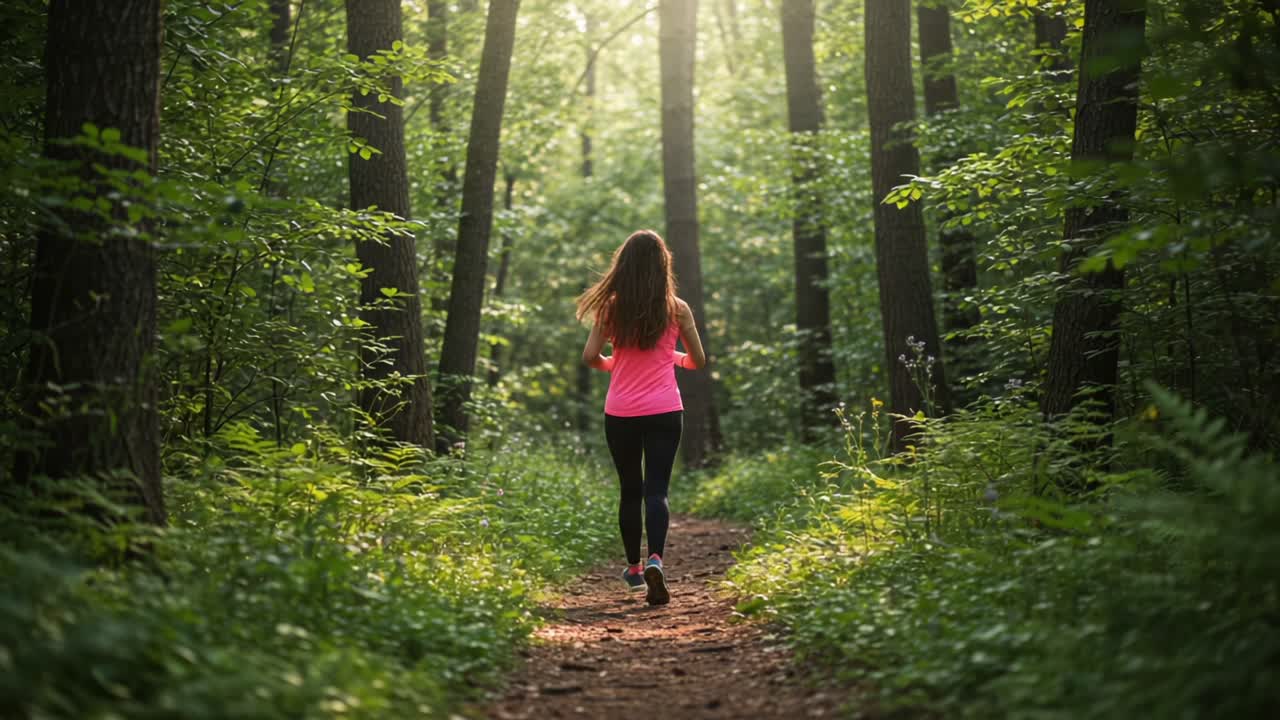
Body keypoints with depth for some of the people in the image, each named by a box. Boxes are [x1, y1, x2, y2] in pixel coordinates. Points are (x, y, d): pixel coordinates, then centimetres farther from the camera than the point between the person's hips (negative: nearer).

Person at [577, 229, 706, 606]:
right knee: (656, 490, -3)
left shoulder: (612, 307, -1)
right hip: (664, 412, -1)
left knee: (630, 490, 15)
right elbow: (698, 360, 7)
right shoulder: (677, 309, -1)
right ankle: (655, 560, -27)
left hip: (620, 413, 1)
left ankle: (634, 568, 27)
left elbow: (590, 356, -5)